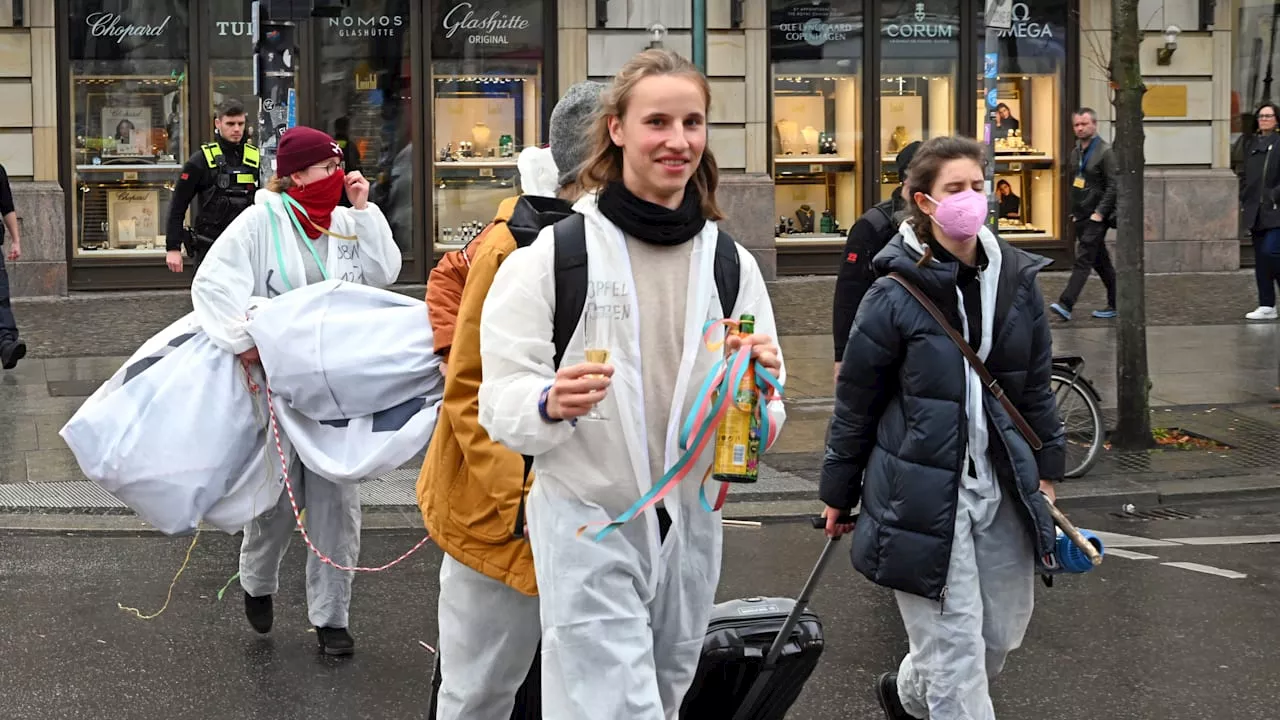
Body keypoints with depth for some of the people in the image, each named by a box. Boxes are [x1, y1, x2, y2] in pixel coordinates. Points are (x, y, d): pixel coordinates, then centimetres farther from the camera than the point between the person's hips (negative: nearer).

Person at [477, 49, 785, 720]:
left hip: (690, 529, 5)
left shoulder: (732, 264, 4)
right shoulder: (554, 250, -8)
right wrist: (550, 404, -30)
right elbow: (501, 399, -9)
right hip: (585, 529, -5)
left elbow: (760, 428, 7)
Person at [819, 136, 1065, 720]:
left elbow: (1037, 384, 16)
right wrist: (838, 494, 2)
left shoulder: (1017, 278, 4)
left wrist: (1047, 468, 17)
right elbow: (855, 402, -3)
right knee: (955, 644, -4)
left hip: (1001, 488, 6)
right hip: (923, 491, -6)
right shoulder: (895, 294, -11)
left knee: (1003, 634, 16)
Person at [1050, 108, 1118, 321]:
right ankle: (1115, 303, 20)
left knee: (1083, 260, -11)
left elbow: (1113, 186, -15)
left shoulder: (1105, 151, -10)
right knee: (1100, 261, 13)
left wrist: (1100, 212, -19)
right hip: (1081, 217, 8)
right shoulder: (1076, 151, 13)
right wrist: (1074, 212, 16)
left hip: (1096, 217, -8)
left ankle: (1066, 304, -18)